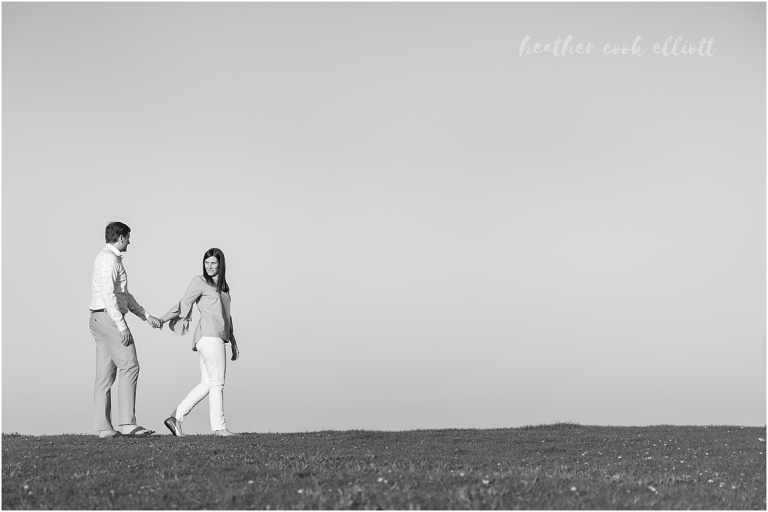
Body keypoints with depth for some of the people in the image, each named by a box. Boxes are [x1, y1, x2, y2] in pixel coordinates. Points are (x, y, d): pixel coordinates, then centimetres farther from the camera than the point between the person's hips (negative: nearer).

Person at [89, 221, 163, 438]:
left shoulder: (110, 259, 22)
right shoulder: (109, 259, -11)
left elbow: (124, 296, 26)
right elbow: (108, 294, -21)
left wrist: (147, 317, 24)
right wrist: (122, 326, -24)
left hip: (100, 321, 11)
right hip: (109, 318, -11)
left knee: (106, 374, 6)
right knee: (129, 367, -12)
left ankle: (104, 427, 3)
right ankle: (127, 423, -17)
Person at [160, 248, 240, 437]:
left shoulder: (223, 287, 23)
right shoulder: (200, 282, 2)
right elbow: (184, 304, -4)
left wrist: (233, 342, 23)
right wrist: (163, 319, -15)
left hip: (217, 338, 8)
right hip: (209, 336, -8)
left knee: (206, 384, 4)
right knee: (217, 381, -6)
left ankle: (175, 418, 5)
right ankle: (219, 426, -3)